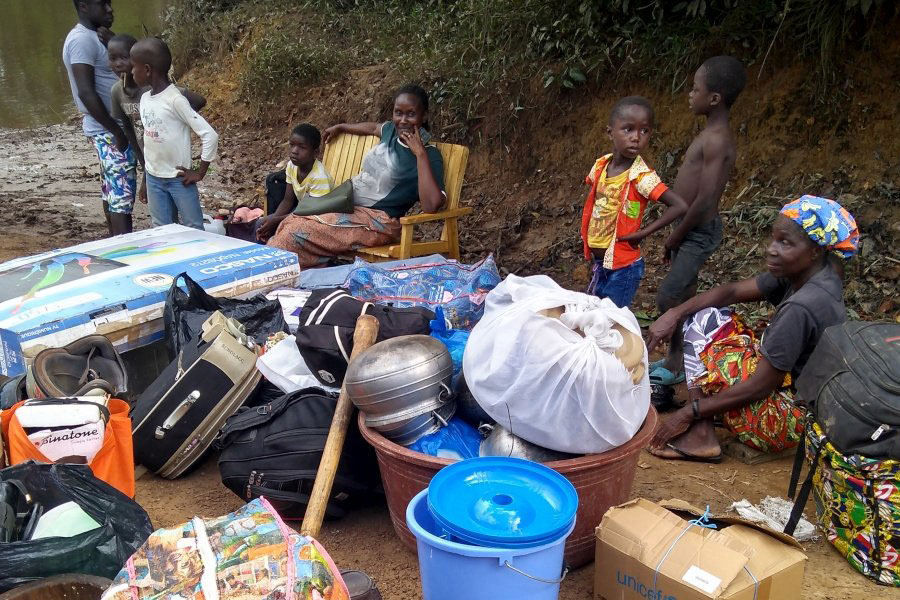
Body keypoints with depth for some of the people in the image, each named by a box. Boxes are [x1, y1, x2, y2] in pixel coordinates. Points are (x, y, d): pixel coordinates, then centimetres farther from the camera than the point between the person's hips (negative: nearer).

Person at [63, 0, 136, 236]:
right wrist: (117, 132, -23)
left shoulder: (93, 37, 14)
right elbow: (86, 92, -24)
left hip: (109, 128, 10)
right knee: (122, 190, -10)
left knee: (111, 188, 15)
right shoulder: (82, 39, -17)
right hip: (108, 130, -10)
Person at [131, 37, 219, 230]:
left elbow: (210, 136, -19)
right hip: (154, 178, 7)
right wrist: (147, 178, 16)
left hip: (179, 178, -7)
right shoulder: (145, 98, 6)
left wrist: (199, 173, -13)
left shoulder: (175, 100, -17)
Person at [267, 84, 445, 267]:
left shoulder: (429, 154, -14)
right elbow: (374, 128, 35)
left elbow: (431, 205, -30)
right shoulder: (392, 130, 7)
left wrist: (420, 154, -27)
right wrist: (340, 127, 46)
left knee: (298, 231, -21)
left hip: (377, 221, -8)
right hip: (349, 205, 8)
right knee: (290, 222, -10)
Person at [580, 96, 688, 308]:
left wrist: (643, 233, -23)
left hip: (623, 268, -6)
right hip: (599, 262, 7)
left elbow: (680, 206, -28)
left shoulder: (641, 176, -21)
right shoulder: (601, 165, -3)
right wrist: (586, 231, 4)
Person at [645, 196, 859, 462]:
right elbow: (732, 292, 2)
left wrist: (690, 412, -17)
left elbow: (760, 387, -25)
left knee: (702, 324, -9)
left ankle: (700, 434, -9)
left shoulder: (801, 307, -28)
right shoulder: (800, 274, -3)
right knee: (705, 314, 8)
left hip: (782, 419, -9)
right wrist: (675, 314, -12)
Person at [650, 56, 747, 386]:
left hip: (699, 232, -9)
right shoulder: (711, 134, 8)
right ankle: (676, 357, 29)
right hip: (691, 229, 9)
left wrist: (675, 236, -14)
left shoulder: (716, 140, -22)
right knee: (683, 297, 17)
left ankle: (677, 364, 10)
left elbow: (705, 200, -25)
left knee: (667, 298, -6)